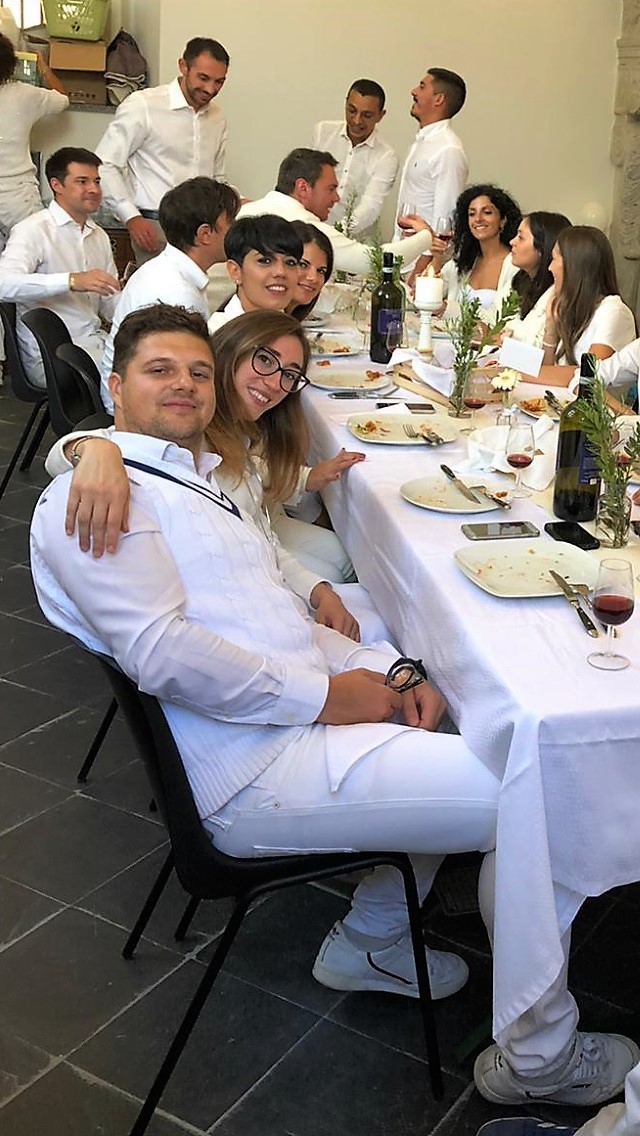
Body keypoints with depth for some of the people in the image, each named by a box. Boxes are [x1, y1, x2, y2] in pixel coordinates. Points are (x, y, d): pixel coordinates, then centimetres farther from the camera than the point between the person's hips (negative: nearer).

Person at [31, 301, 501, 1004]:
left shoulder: (201, 484, 22)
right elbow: (161, 651, -22)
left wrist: (386, 673, 3)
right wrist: (324, 695, -17)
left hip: (305, 714, 10)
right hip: (257, 771, -10)